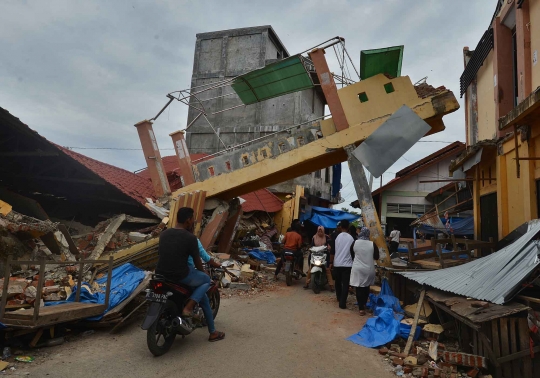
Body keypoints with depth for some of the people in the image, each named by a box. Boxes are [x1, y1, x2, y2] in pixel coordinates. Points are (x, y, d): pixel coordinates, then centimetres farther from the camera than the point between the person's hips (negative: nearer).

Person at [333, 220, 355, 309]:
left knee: (338, 282, 19)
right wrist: (353, 261, 16)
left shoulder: (336, 237, -3)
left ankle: (339, 298, 37)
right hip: (347, 264, -2)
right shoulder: (351, 238, -6)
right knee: (345, 284, 0)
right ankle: (342, 302, -8)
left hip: (337, 263, 2)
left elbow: (332, 251, 0)